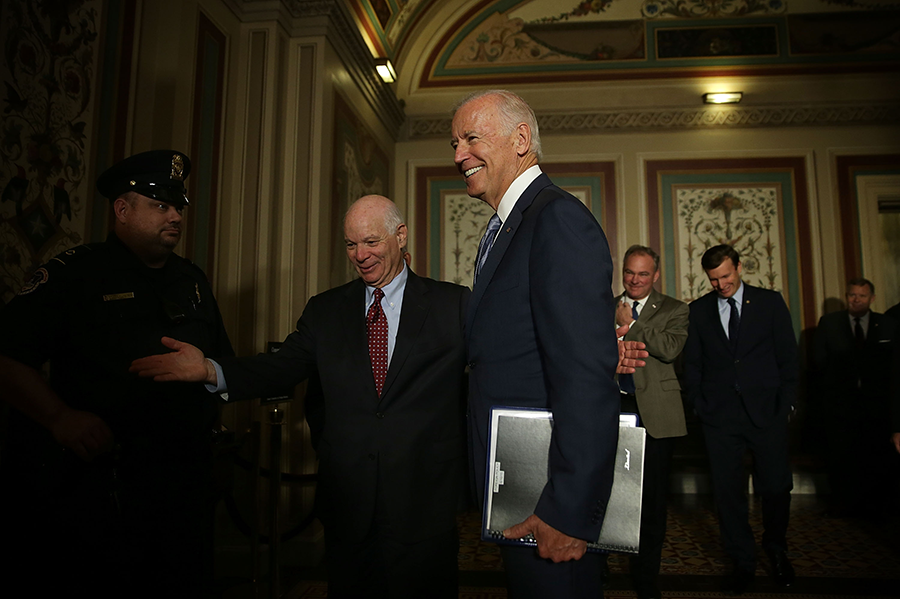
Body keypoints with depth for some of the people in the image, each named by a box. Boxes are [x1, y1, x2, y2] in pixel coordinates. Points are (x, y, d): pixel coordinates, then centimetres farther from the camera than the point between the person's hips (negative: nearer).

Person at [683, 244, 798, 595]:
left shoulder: (770, 302, 5)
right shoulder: (698, 311, 7)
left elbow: (788, 357, 5)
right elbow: (692, 364, 9)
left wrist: (785, 405, 0)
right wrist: (699, 406, 2)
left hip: (766, 411, 0)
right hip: (719, 416, 1)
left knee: (776, 487, 6)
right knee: (728, 491, 4)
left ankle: (777, 552, 32)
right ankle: (743, 562, 21)